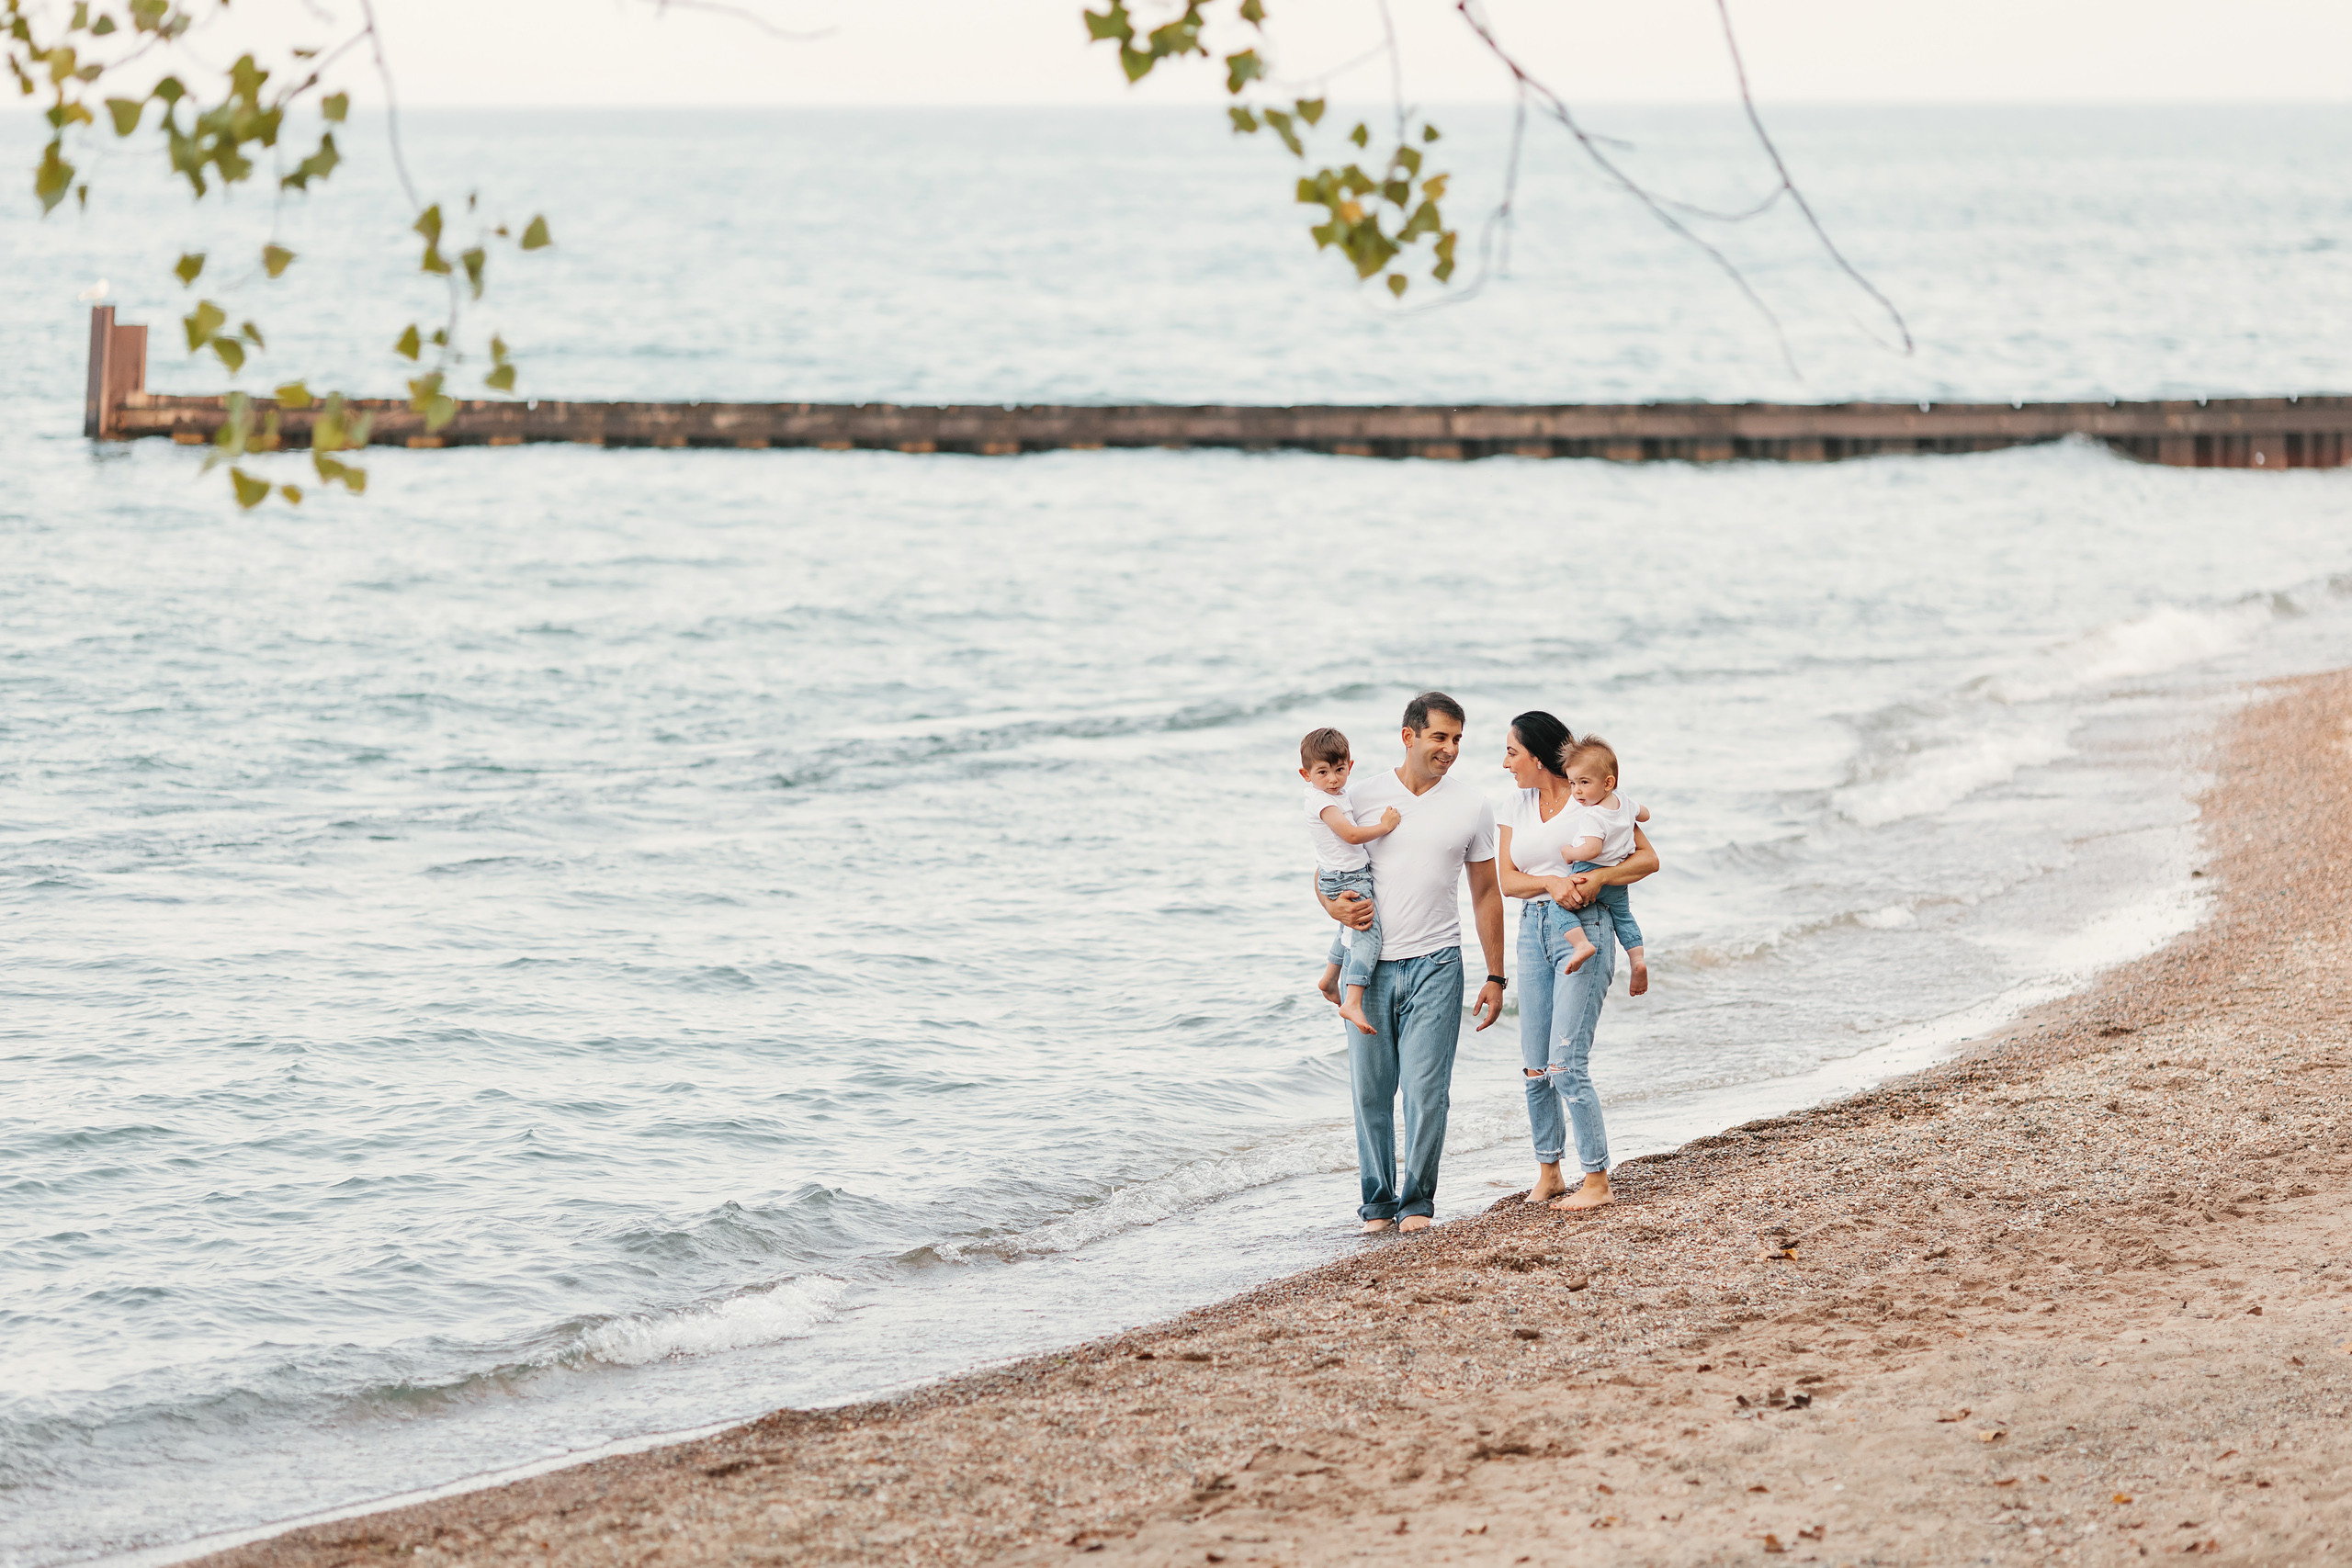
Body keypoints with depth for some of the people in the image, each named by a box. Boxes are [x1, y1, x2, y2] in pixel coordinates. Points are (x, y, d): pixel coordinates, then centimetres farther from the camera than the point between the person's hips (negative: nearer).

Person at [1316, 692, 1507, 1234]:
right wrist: (1335, 907, -13)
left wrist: (1495, 977, 7)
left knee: (1426, 1089, -8)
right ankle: (1377, 1202, 14)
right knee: (1371, 1090, 3)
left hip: (1435, 964, -1)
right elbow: (1325, 873, 11)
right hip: (1370, 964, 1)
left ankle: (1418, 1201, 4)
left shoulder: (1471, 805, 3)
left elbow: (1486, 893, 9)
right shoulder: (1363, 796, 3)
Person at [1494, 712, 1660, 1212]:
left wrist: (1599, 878, -18)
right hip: (1533, 930, 6)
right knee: (1534, 1065, 5)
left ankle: (1597, 1180, -5)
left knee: (1566, 1062, -12)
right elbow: (1506, 879, 4)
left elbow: (1649, 858, -2)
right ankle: (1548, 1174, 18)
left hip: (1583, 929, -6)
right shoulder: (1517, 807, 12)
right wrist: (1551, 883, -16)